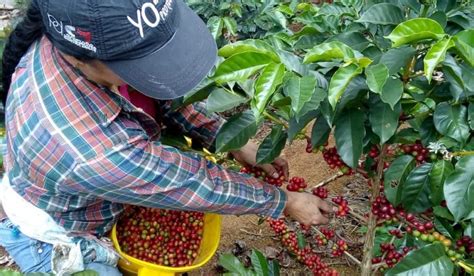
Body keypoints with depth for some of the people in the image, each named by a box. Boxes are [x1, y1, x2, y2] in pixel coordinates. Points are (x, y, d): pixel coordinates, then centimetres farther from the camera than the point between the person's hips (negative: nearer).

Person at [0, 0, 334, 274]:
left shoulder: (80, 33, -25)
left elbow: (159, 95, -8)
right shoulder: (92, 151, -47)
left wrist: (235, 142, -12)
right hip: (59, 242, -6)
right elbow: (194, 184, -32)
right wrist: (285, 202, -16)